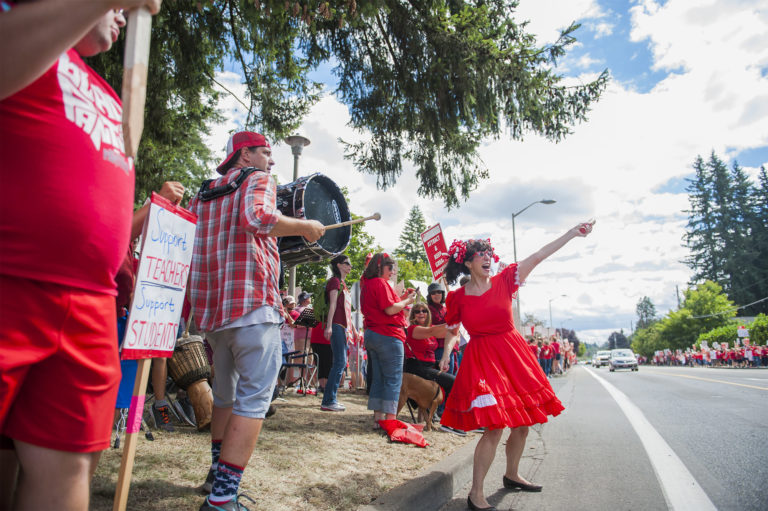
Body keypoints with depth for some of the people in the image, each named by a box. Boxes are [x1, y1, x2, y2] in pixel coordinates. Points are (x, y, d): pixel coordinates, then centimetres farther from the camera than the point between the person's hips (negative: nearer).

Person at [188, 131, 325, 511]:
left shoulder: (203, 194, 21)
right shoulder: (257, 180, 0)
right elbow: (257, 216, -22)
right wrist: (305, 227, -10)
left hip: (211, 308, 8)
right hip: (253, 306, -8)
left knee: (225, 394, 22)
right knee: (253, 399, -5)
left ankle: (217, 474, 33)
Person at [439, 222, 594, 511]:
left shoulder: (504, 281, 0)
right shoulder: (457, 298, -3)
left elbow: (539, 256, -4)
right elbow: (452, 331, 11)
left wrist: (573, 232, -7)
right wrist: (446, 355, -4)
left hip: (513, 356, 4)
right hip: (482, 360, -4)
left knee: (523, 423, 12)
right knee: (494, 428, -12)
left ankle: (512, 475, 38)